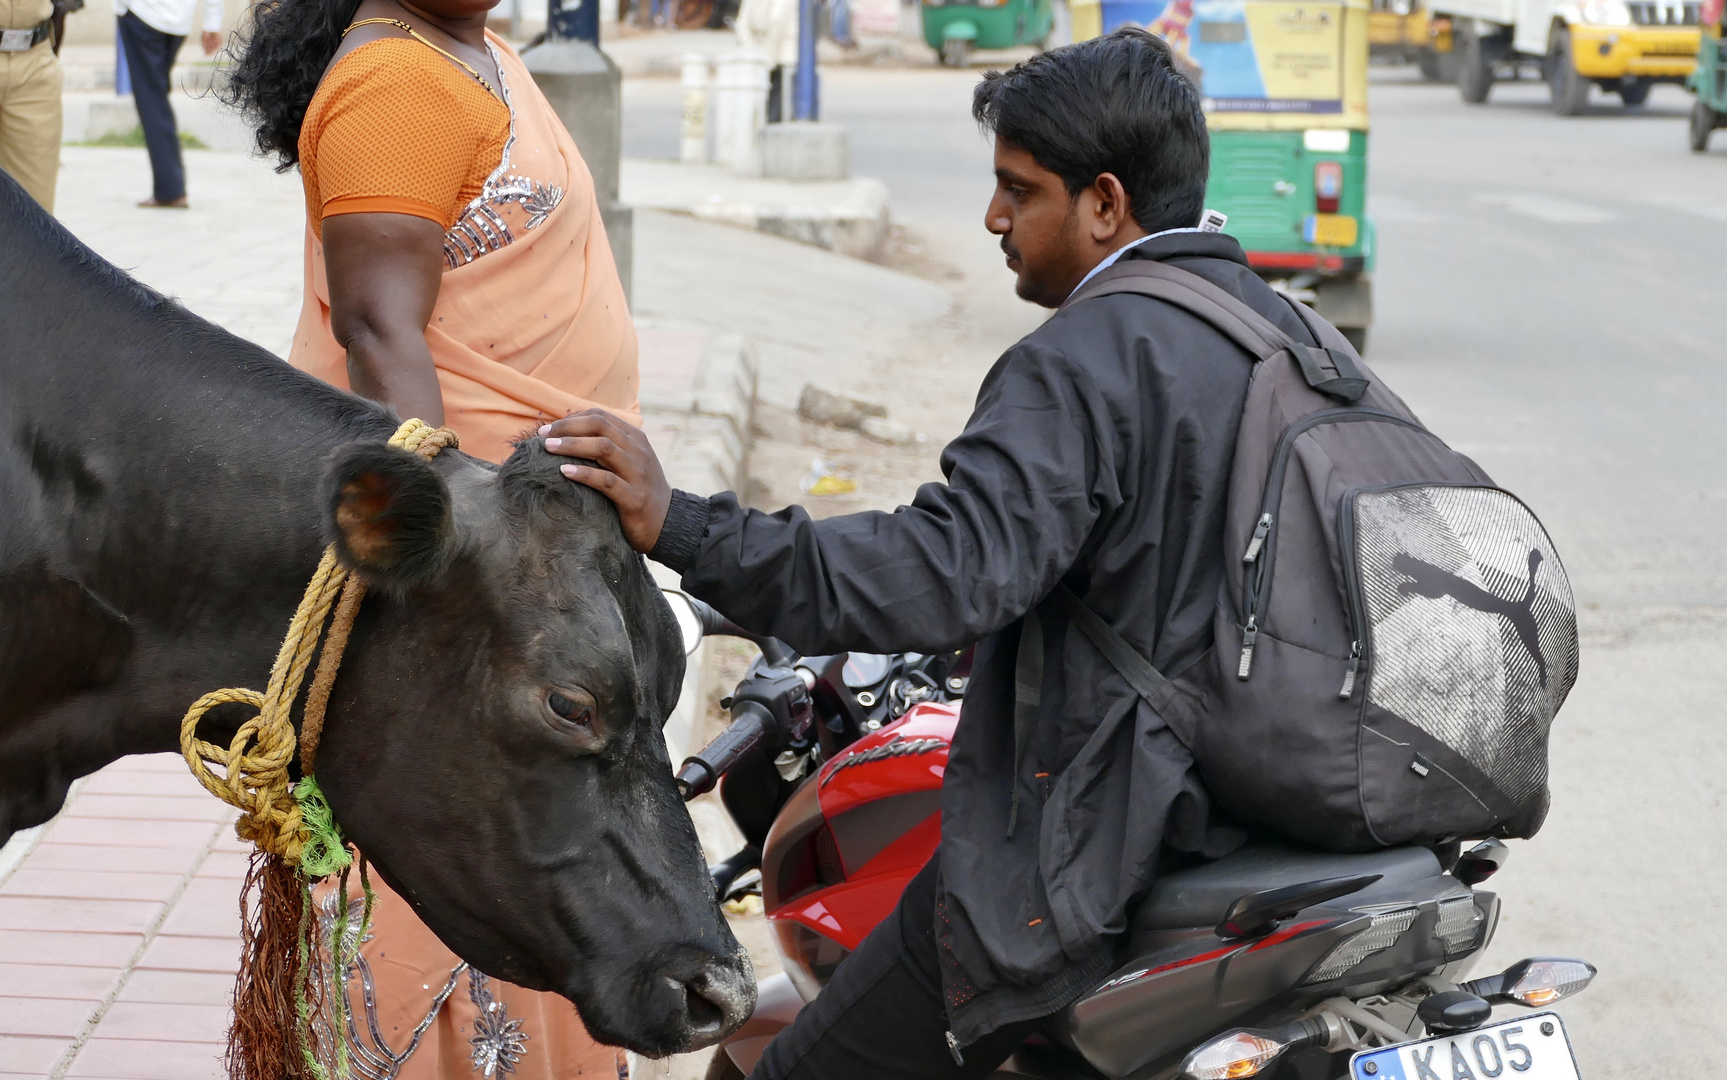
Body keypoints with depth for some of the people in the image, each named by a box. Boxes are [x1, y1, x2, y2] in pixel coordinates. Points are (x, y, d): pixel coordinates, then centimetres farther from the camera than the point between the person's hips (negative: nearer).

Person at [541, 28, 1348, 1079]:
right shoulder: (1282, 328, 11)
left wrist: (681, 528, -35)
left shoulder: (1086, 360, -18)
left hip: (1099, 855, -10)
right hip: (1255, 814, 10)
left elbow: (954, 570, -32)